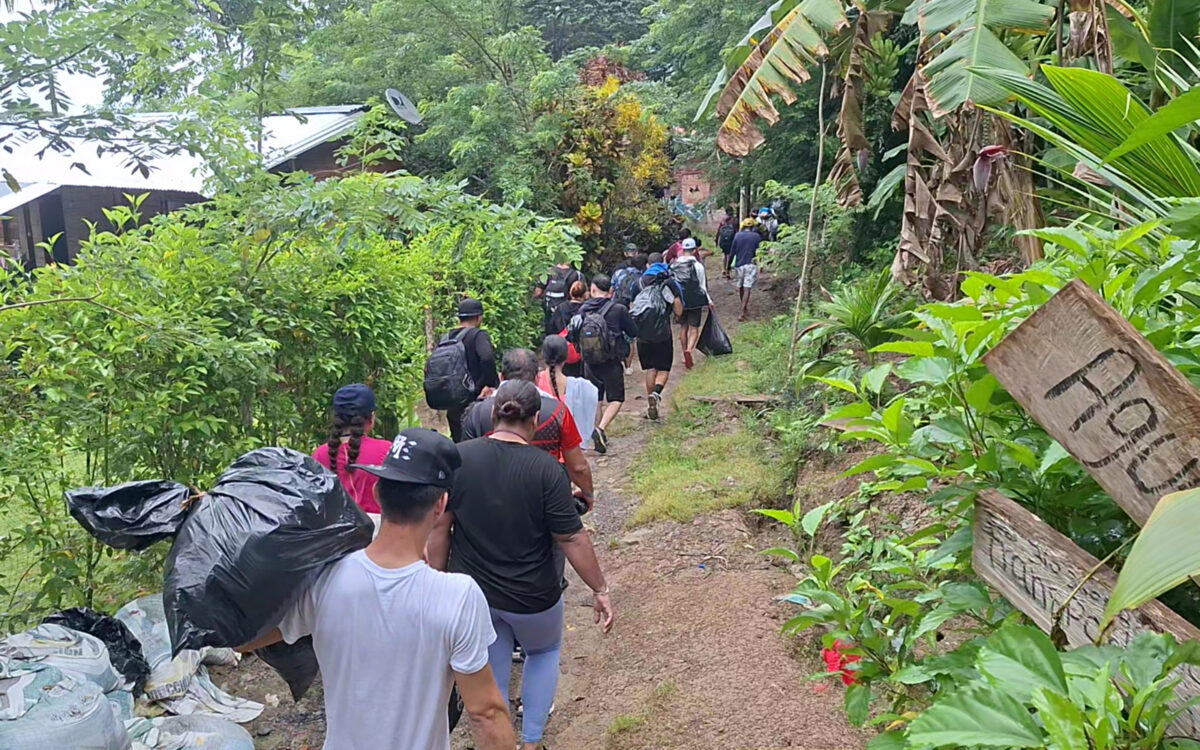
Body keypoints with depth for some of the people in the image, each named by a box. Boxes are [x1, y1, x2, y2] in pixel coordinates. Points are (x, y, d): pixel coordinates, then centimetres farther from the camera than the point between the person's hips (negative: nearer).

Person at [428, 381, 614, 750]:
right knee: (546, 651, 26)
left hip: (471, 593, 2)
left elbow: (439, 527, -5)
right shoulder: (545, 468, -20)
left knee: (493, 660, 24)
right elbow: (573, 539, -16)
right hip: (531, 597, -2)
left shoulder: (457, 458, -11)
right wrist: (600, 590, -6)